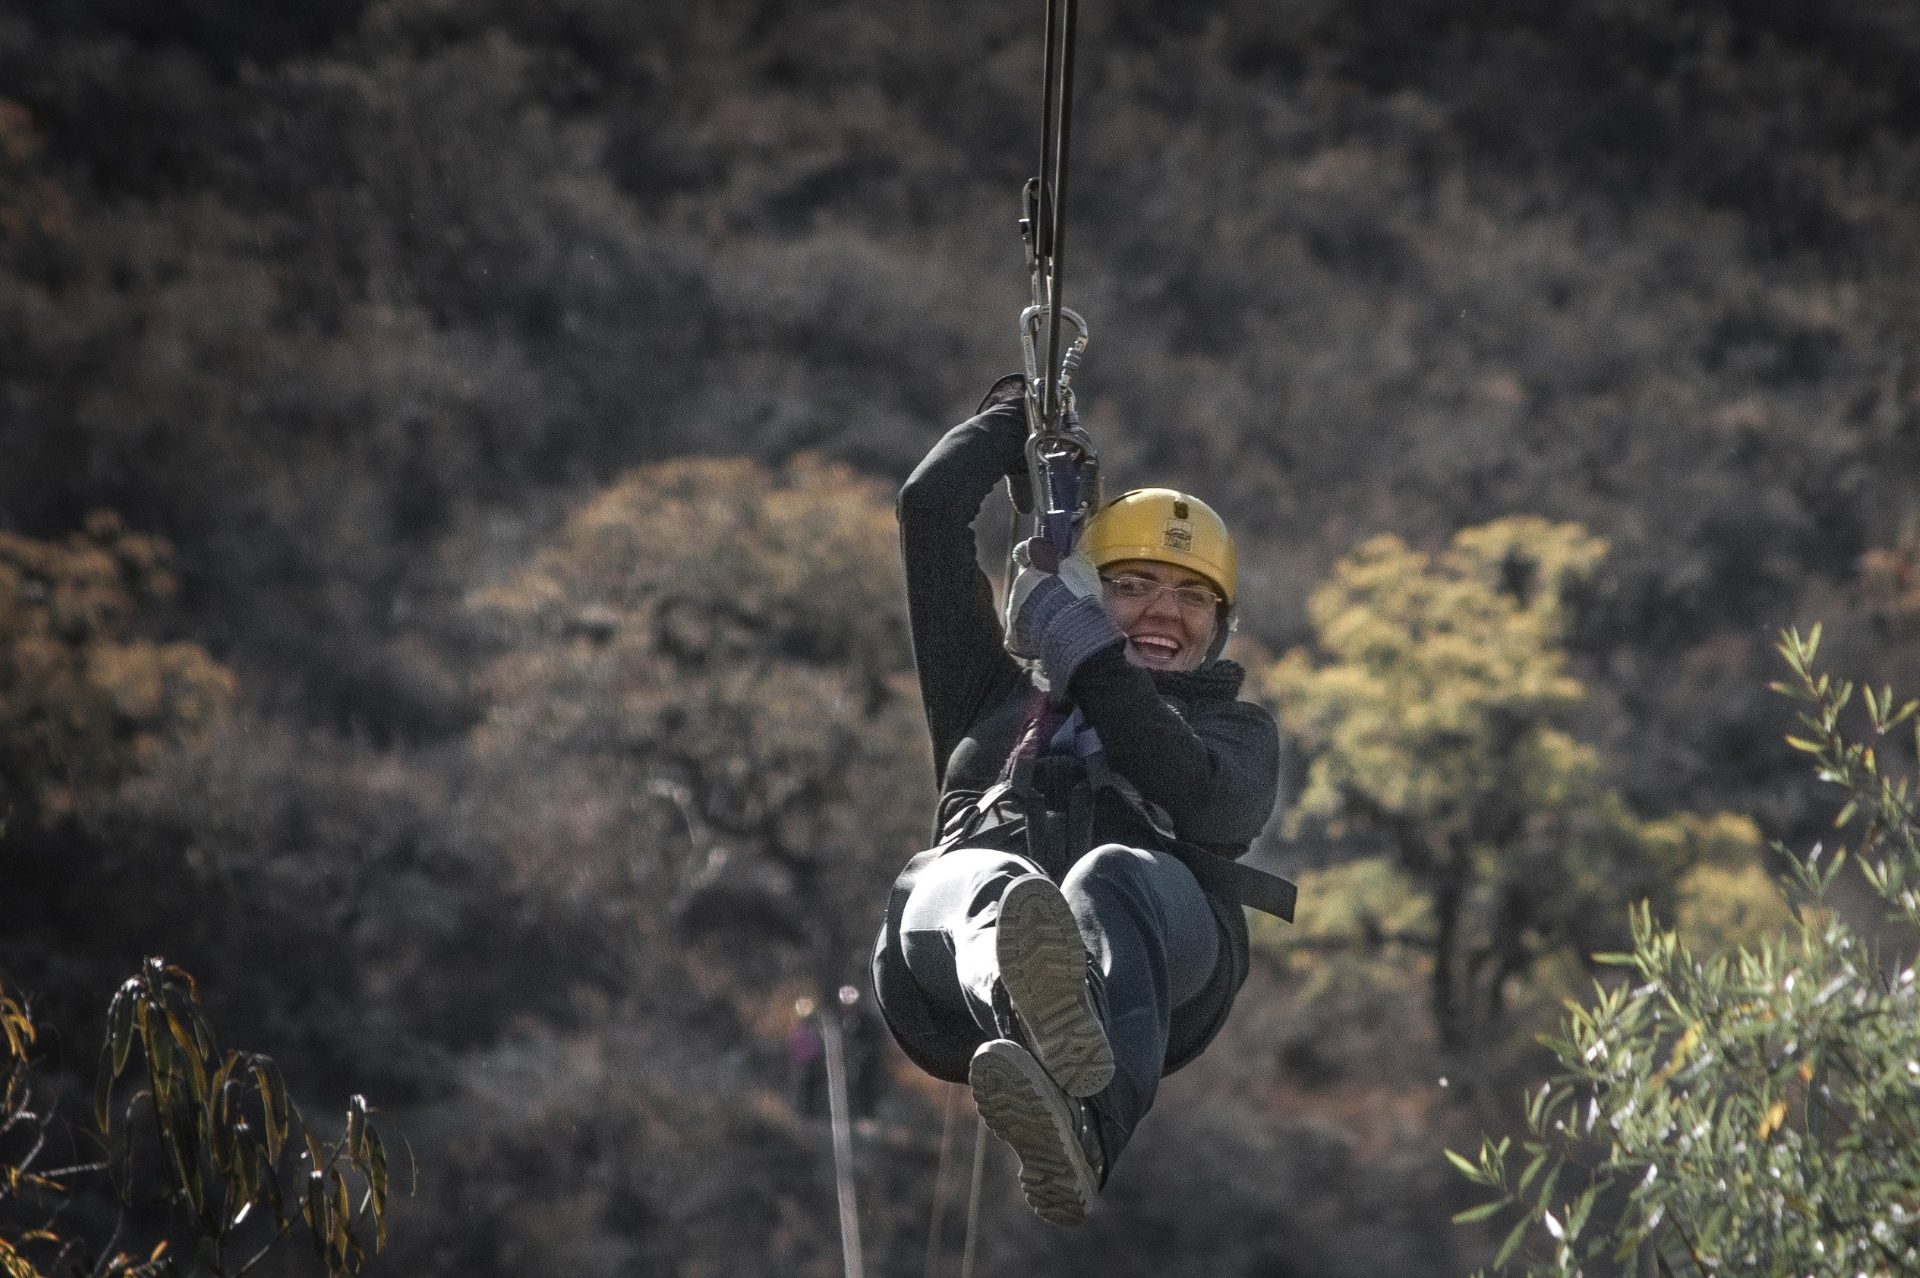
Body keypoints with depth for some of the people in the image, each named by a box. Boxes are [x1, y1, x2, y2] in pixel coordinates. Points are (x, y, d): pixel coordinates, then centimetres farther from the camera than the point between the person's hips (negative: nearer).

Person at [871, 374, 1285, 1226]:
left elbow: (1213, 806, 8)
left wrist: (1096, 666, 3)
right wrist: (1019, 412, 50)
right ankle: (1040, 1020, -79)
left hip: (1160, 945, -1)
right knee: (983, 884, -38)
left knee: (1113, 877, -40)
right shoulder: (999, 694, 40)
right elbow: (930, 508, 35)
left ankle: (1083, 1132, -75)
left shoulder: (1234, 728, 35)